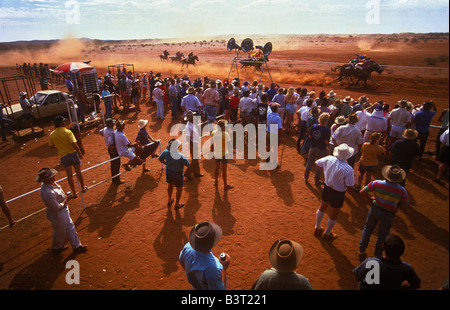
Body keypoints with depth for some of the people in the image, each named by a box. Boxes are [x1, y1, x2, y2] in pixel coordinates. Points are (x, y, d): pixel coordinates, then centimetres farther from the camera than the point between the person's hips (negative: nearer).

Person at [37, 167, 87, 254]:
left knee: (70, 227, 22)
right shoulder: (48, 193, -37)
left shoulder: (50, 183, -9)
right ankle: (56, 248, 45)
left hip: (63, 212, 9)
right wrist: (67, 199, -19)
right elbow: (57, 208, -28)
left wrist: (65, 196, -2)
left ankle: (76, 246, 39)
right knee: (60, 232, 17)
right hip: (57, 215, -9)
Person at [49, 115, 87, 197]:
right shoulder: (67, 132, -17)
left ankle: (74, 193, 19)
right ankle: (83, 188, 30)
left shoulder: (51, 135, -2)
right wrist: (80, 153, -13)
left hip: (63, 156, 3)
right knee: (78, 172, 14)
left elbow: (51, 146, 11)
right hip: (73, 153, -3)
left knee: (69, 175, 11)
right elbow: (74, 144, -23)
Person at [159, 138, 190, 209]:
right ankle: (177, 204, 37)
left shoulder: (166, 152, -16)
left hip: (168, 172, 5)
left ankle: (169, 201, 50)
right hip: (177, 174, -5)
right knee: (179, 189, 19)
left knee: (170, 185, 31)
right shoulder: (180, 156, -32)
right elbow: (188, 164, -22)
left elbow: (160, 159, 1)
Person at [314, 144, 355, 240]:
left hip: (326, 188, 5)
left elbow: (317, 163, 1)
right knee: (333, 215, 19)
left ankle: (317, 228, 45)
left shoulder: (329, 159, -16)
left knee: (322, 208, 27)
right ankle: (327, 234, 38)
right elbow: (349, 186, -22)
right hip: (337, 193, -5)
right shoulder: (348, 169, -30)